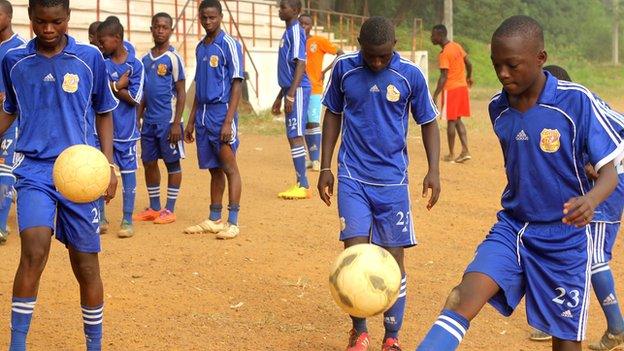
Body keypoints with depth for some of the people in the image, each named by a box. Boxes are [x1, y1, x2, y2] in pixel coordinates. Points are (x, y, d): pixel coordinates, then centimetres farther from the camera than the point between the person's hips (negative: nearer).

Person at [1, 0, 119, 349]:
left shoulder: (90, 58, 0)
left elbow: (104, 113, 10)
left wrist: (108, 165, 1)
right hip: (34, 169, 0)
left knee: (86, 264, 4)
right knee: (34, 251, -21)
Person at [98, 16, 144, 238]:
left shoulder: (135, 65, -4)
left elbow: (135, 98, -11)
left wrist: (111, 87, -10)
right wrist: (119, 86, -12)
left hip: (126, 130, -2)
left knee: (128, 172, 4)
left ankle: (127, 220, 12)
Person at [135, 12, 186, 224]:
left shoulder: (173, 58, -6)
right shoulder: (145, 59, 11)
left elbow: (181, 93, -8)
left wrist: (176, 123, -14)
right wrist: (137, 118, 13)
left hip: (168, 121, -6)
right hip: (149, 121, 6)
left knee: (172, 163, 2)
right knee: (149, 163, 10)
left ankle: (170, 210, 8)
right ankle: (154, 208, 21)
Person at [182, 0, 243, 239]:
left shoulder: (229, 45, -7)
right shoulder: (200, 47, 15)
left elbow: (236, 85, -11)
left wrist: (228, 121, -18)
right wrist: (191, 120, 17)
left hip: (221, 112, -7)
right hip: (203, 115, 7)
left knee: (229, 167, -3)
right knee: (213, 169, 12)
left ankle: (233, 222, 1)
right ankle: (214, 220, 19)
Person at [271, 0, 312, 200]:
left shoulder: (296, 32, -11)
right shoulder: (288, 33, 19)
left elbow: (300, 65, -19)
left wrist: (291, 95, -24)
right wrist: (280, 97, 26)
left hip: (298, 91, -10)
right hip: (291, 91, 10)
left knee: (295, 136, -10)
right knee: (292, 136, 11)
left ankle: (303, 186, -9)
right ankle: (300, 184, 15)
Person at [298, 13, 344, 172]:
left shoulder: (319, 41, -4)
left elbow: (341, 54, -3)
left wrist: (326, 70, -10)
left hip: (314, 90, -5)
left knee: (313, 123, -11)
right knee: (306, 124, 7)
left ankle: (317, 160, -7)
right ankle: (312, 158, 15)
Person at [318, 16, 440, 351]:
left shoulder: (411, 75, -7)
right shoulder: (343, 68, -4)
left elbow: (428, 122, 4)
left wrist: (434, 170, -8)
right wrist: (325, 167, 7)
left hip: (393, 181, 0)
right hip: (353, 177, 0)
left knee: (394, 258, 2)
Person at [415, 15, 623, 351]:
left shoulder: (577, 102, -15)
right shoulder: (498, 108, 0)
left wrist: (590, 200, -33)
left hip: (565, 239, -3)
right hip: (511, 227, 3)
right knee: (463, 297, -20)